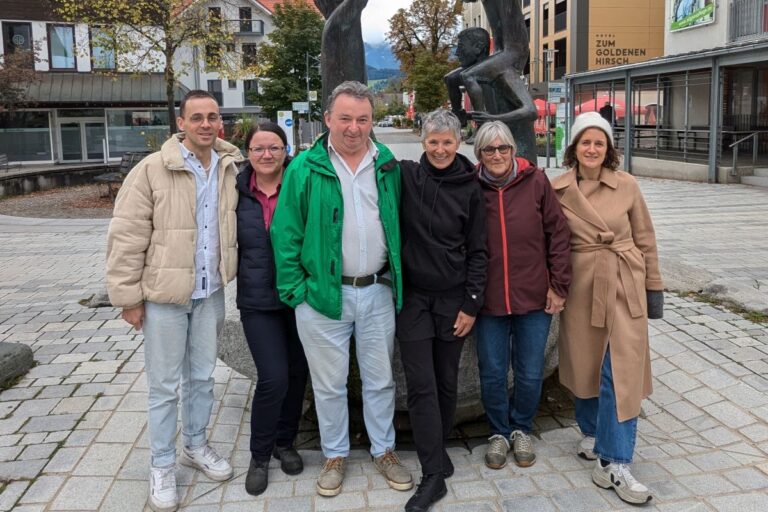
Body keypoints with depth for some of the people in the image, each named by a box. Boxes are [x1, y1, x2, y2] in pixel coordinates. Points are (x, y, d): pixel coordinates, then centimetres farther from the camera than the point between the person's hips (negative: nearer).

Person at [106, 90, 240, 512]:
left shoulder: (231, 171, 1)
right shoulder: (152, 170, -13)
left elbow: (237, 229, 11)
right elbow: (126, 238, -11)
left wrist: (229, 279, 7)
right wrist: (128, 297, -10)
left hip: (210, 293, 4)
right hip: (164, 294, -4)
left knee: (202, 377, 17)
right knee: (164, 385, 7)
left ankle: (195, 446, 37)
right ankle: (161, 465, 23)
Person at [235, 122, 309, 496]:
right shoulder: (237, 192, -2)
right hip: (258, 301, -1)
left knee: (297, 373, 10)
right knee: (273, 378, -8)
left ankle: (285, 442, 33)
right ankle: (259, 456, 15)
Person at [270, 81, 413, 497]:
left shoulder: (388, 166, 4)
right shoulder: (305, 168, -5)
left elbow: (400, 225, 10)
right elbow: (285, 233, -4)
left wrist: (398, 280, 5)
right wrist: (294, 289, -8)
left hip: (378, 292, 2)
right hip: (323, 293, -2)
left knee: (380, 379, 15)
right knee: (329, 384, 12)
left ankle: (384, 451, 34)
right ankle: (335, 455, 31)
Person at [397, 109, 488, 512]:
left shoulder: (469, 188, -1)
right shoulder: (405, 176, -3)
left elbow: (477, 250, 1)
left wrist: (471, 304, -2)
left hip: (453, 297, 1)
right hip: (413, 295, -1)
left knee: (446, 381, 11)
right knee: (421, 384, -2)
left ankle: (437, 452, 30)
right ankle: (434, 473, 5)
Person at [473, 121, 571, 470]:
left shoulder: (536, 182, -4)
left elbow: (558, 234, -1)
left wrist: (559, 286, -3)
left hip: (534, 297, 0)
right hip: (489, 299, 0)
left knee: (530, 374, 11)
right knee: (492, 374, 10)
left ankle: (521, 429, 36)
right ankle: (498, 433, 33)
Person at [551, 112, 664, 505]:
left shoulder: (627, 186, -1)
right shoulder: (557, 190, -1)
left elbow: (645, 239, 5)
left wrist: (654, 287, 6)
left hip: (625, 285, -1)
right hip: (582, 285, 1)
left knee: (621, 371, -4)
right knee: (586, 364, 14)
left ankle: (613, 465, 3)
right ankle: (593, 433, 38)